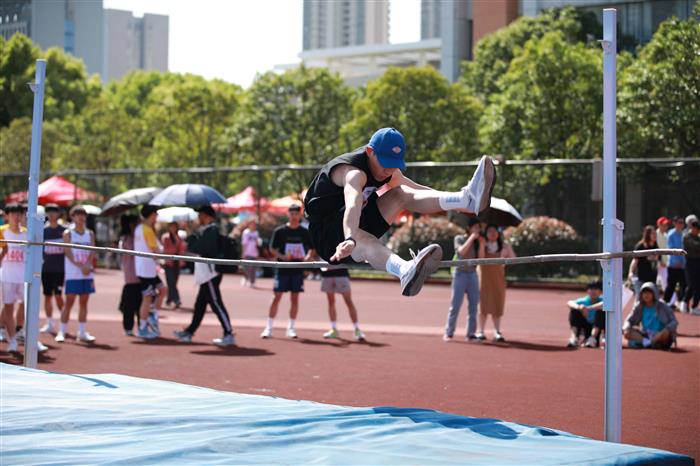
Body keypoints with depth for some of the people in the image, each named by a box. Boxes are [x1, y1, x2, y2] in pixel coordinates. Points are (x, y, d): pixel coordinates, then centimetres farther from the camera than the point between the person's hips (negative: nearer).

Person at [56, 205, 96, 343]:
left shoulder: (90, 234, 11)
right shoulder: (68, 233, 0)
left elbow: (92, 252, 2)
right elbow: (68, 253, -10)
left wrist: (88, 266, -16)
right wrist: (80, 265, -22)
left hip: (87, 274, 4)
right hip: (72, 274, -4)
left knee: (84, 302, 6)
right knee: (69, 302, -5)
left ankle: (82, 332, 9)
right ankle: (62, 331, -2)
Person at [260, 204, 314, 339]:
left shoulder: (304, 232, 5)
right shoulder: (280, 231, -2)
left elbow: (311, 249, 12)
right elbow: (272, 249, -1)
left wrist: (308, 257, -10)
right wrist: (282, 257, -18)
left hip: (298, 269, 2)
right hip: (282, 269, -2)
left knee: (295, 298, 5)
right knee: (277, 297, -3)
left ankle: (291, 328, 14)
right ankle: (269, 327, 2)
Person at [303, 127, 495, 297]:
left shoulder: (389, 171, 3)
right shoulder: (354, 172, -27)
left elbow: (421, 191, 14)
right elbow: (352, 205, -47)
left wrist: (456, 203, 8)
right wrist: (350, 239, -65)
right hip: (327, 237, -9)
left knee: (401, 194, -10)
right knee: (363, 240, -42)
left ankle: (467, 199, -32)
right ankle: (407, 272, -76)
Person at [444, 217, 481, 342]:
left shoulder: (477, 242, 15)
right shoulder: (459, 238, 2)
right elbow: (462, 251, -17)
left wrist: (481, 243, 1)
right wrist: (471, 238, -13)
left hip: (473, 274, 5)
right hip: (460, 273, -5)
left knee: (474, 306, 1)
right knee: (455, 305, -7)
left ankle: (471, 334, 5)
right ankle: (448, 333, -2)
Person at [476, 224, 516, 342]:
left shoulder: (504, 246, 7)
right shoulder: (482, 245, 1)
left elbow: (513, 258, 0)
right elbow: (480, 258, -14)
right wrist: (482, 245, -22)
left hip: (498, 279, 2)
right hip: (484, 278, -2)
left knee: (497, 305, -1)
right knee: (483, 305, -4)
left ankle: (498, 332, 0)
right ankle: (481, 332, 2)